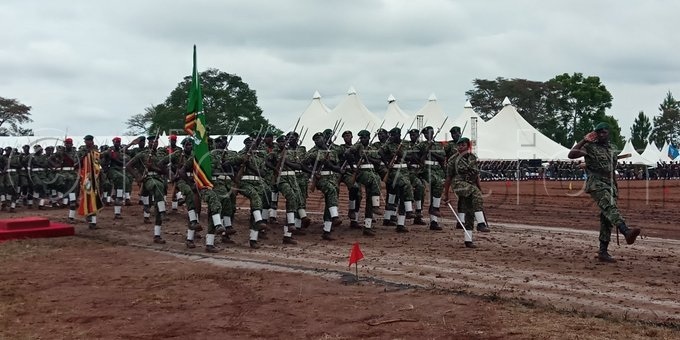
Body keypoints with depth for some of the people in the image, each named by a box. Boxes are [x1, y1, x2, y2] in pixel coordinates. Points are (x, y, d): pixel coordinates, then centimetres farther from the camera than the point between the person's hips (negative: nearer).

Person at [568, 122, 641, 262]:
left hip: (609, 186, 7)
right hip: (596, 184, -7)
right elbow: (571, 155, -15)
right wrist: (584, 140, -15)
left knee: (606, 219, 5)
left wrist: (616, 186, 26)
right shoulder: (590, 146, 0)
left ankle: (603, 252, 9)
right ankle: (626, 232, -54)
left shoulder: (611, 149, 21)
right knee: (610, 207, -31)